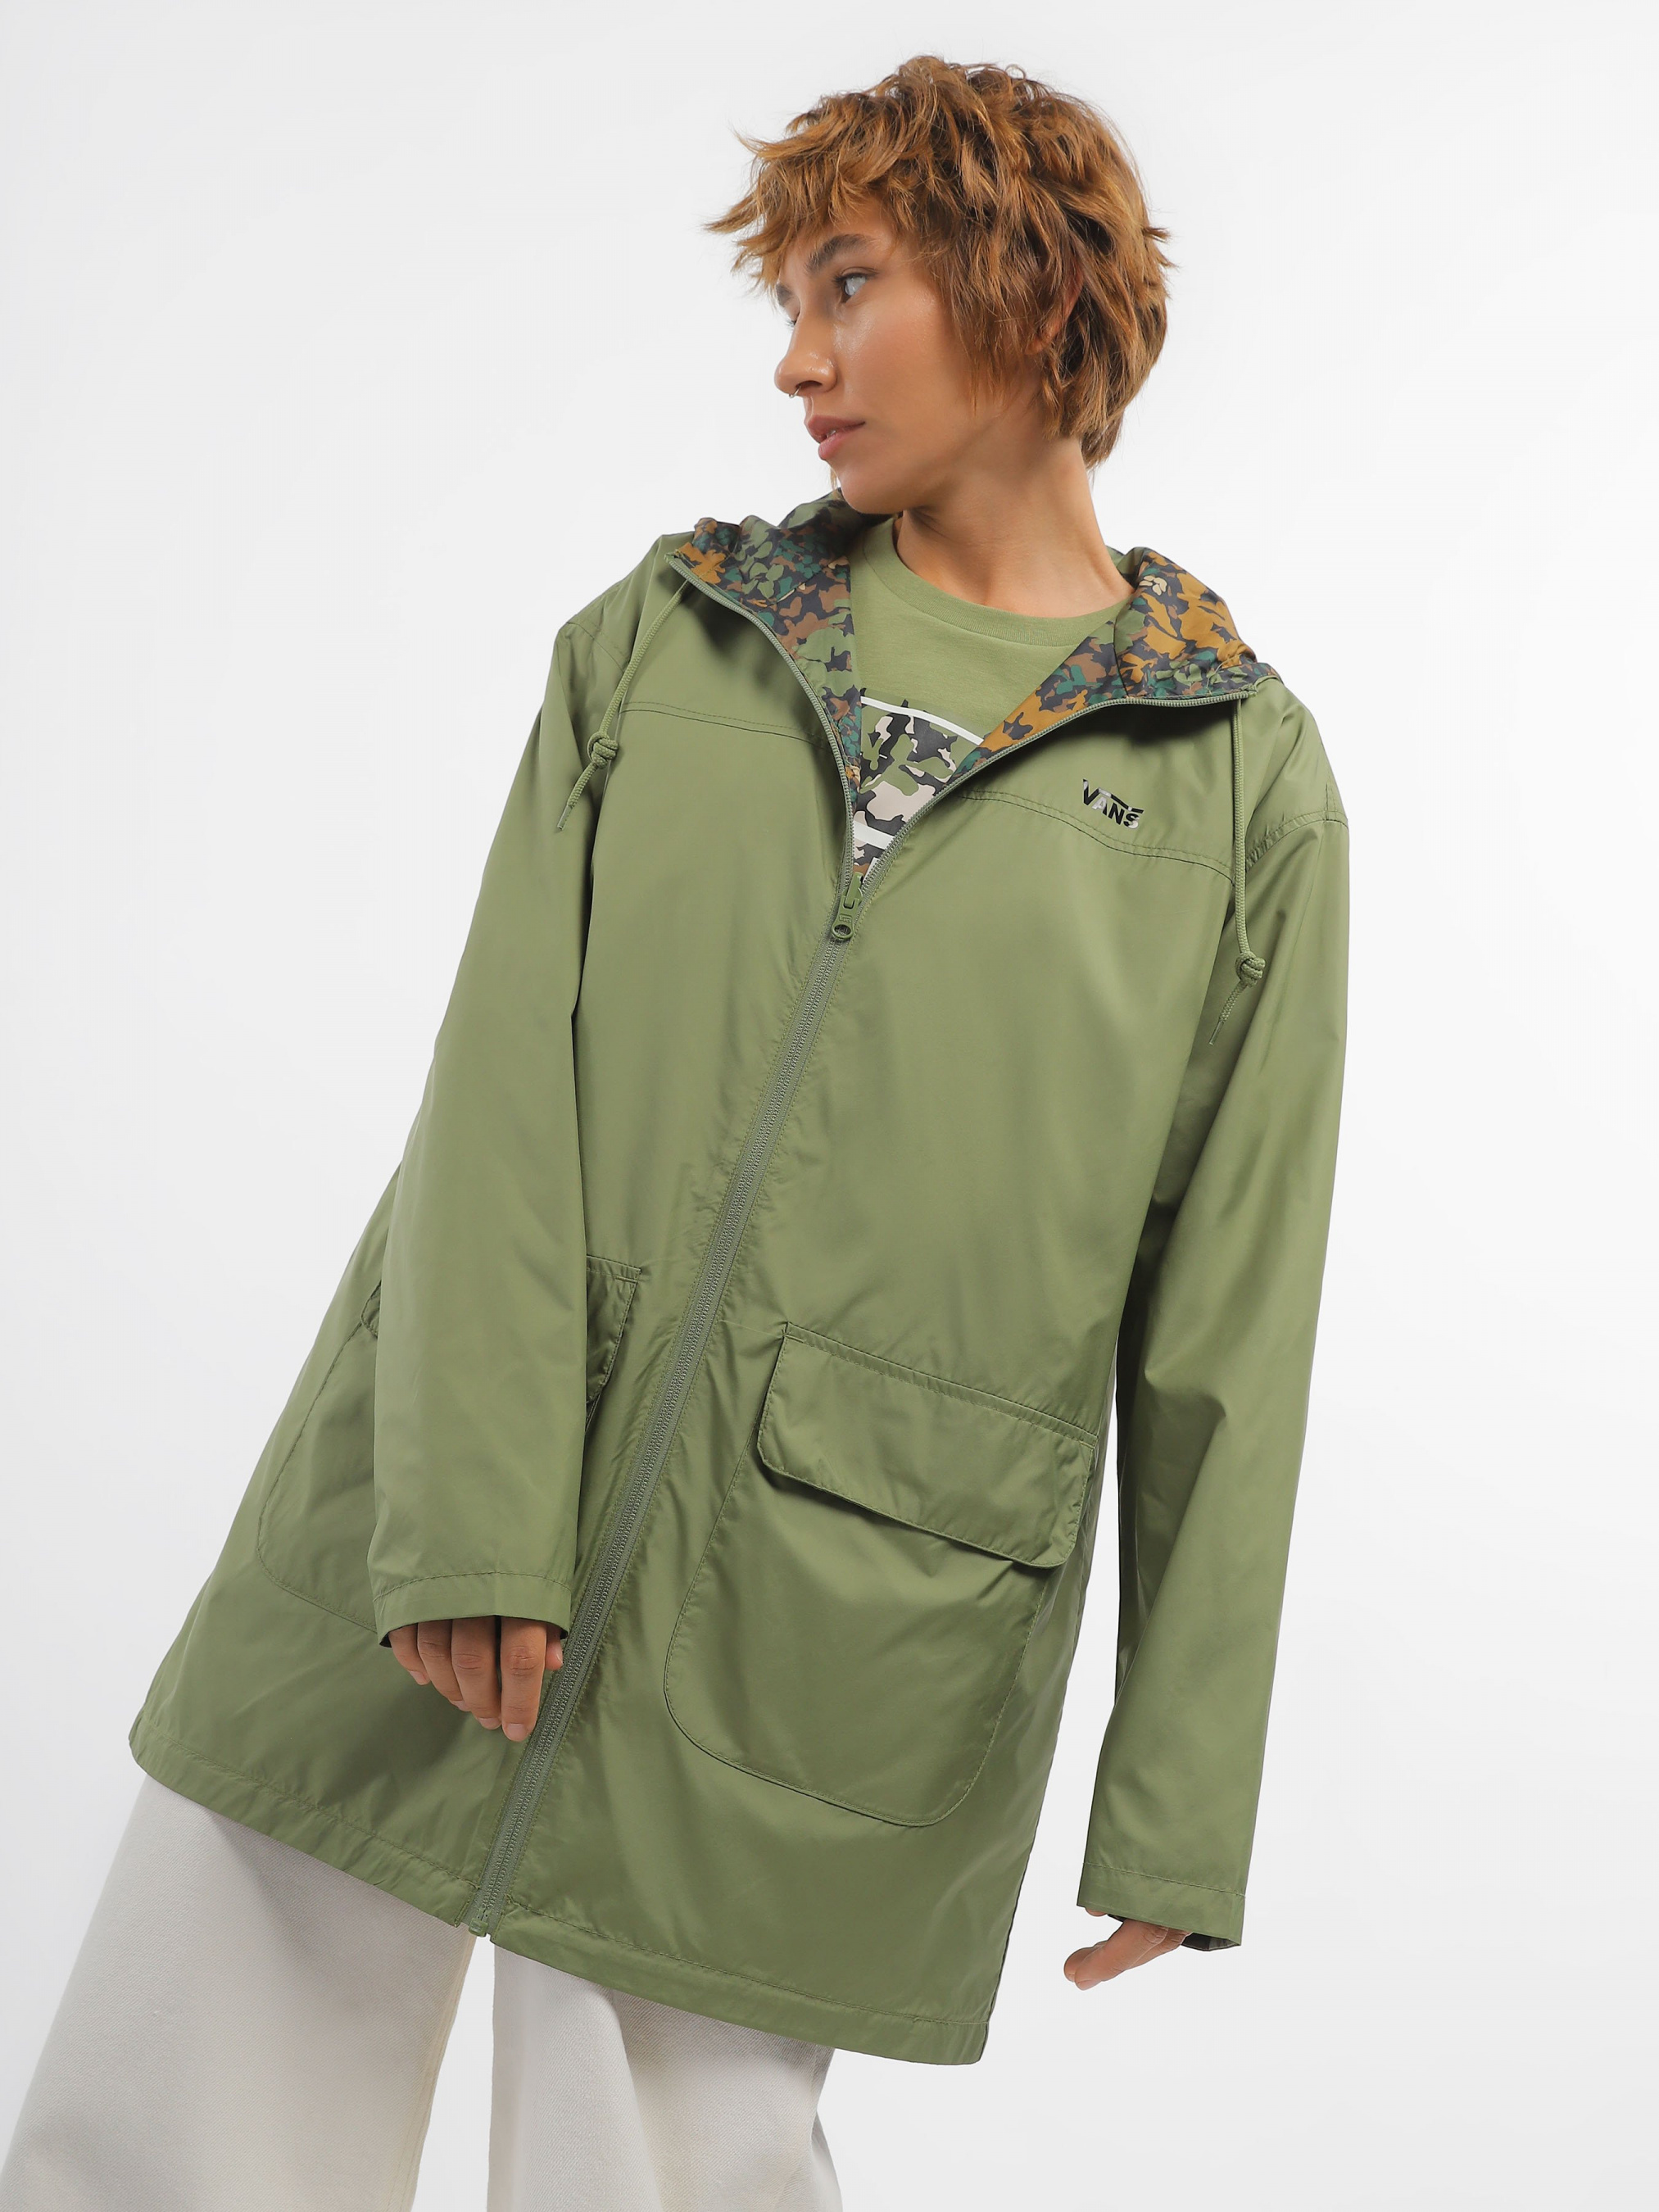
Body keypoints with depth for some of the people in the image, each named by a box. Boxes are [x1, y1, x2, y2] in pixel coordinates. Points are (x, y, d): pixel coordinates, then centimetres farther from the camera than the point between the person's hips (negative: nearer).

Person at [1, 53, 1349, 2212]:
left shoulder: (1248, 786, 2)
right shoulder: (661, 635, 9)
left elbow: (1226, 1328, 2)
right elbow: (504, 1080, -1)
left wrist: (1181, 1794, 1)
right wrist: (470, 1517, -12)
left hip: (819, 1657, -2)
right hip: (429, 1555, 3)